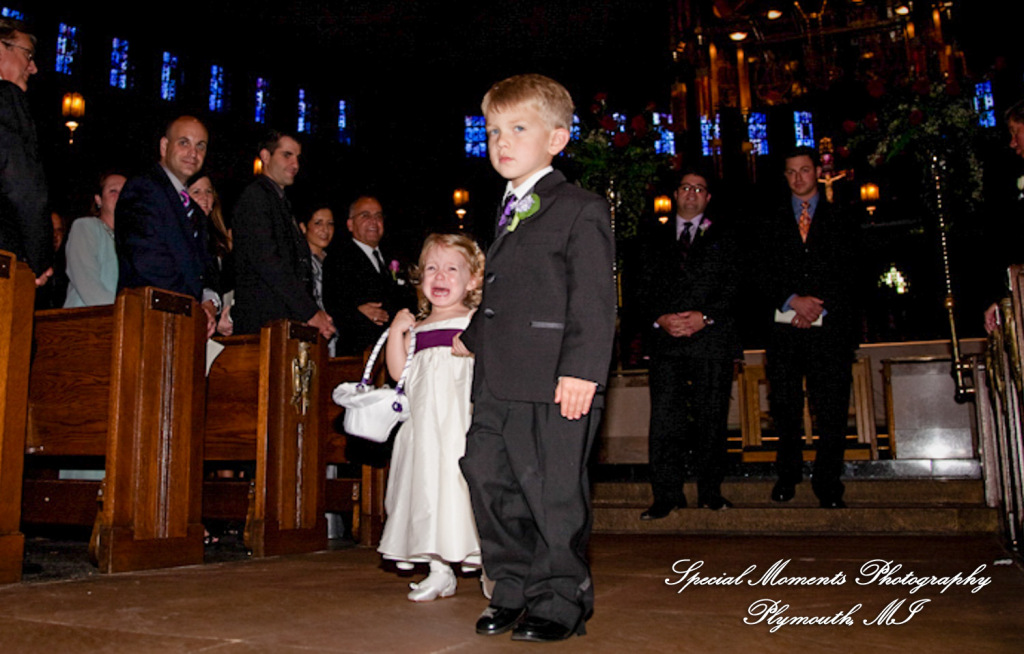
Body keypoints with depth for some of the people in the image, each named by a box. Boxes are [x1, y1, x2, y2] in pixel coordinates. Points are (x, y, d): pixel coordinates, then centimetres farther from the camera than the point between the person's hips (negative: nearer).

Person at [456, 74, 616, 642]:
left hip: (554, 383, -8)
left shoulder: (580, 210, -4)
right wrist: (473, 335, 35)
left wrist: (582, 368, -20)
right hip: (496, 382, 8)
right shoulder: (508, 213, 21)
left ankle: (560, 601, 15)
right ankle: (513, 590, 25)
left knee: (552, 490, -2)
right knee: (489, 480, 10)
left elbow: (594, 299, -12)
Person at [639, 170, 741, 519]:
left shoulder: (723, 237, 12)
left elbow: (733, 286, 3)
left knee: (711, 417, 2)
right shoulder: (659, 239, 18)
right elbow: (648, 287, 12)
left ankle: (710, 491, 14)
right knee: (664, 417, -5)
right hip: (666, 339, 1)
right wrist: (661, 318, -6)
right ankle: (668, 494, 1)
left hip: (712, 337, -1)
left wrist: (704, 317, -11)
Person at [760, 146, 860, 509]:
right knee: (785, 406, 3)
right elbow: (767, 274, 6)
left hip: (829, 325, -1)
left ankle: (828, 485, 5)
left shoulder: (839, 221, 13)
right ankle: (788, 475, 17)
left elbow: (849, 271, 5)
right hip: (784, 326, 1)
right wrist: (793, 301, -11)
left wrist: (820, 305, -9)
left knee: (831, 409, -3)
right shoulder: (773, 223, 15)